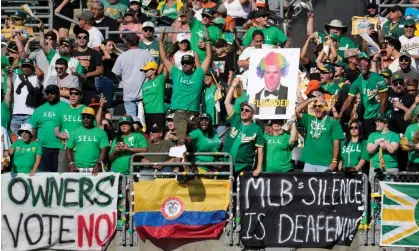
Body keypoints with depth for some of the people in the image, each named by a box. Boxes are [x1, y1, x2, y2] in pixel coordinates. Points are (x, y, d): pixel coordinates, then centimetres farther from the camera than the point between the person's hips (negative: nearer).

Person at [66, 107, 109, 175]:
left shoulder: (101, 133, 5)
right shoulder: (76, 132, 13)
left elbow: (104, 151, -3)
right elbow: (69, 149, 12)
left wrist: (98, 165, -17)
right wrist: (71, 164, -4)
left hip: (94, 169, -2)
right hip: (78, 169, 2)